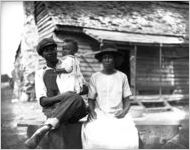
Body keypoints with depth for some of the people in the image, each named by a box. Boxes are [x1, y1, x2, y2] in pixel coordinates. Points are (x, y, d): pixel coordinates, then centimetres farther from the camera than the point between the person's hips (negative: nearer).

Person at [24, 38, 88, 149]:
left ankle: (43, 130, -48)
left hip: (75, 110, 1)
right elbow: (42, 101, 2)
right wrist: (60, 97, -18)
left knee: (76, 98, -38)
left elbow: (85, 89, 14)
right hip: (52, 108, -1)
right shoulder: (40, 74, 14)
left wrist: (74, 94, -10)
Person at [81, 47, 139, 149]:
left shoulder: (122, 76, 8)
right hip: (99, 114, 0)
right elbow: (91, 99, 11)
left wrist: (125, 111, -8)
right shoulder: (95, 77, 8)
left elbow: (126, 99, 11)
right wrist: (91, 110, -8)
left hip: (118, 114, 0)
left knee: (128, 138, -28)